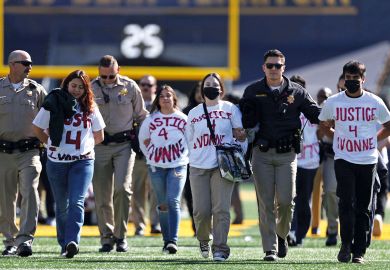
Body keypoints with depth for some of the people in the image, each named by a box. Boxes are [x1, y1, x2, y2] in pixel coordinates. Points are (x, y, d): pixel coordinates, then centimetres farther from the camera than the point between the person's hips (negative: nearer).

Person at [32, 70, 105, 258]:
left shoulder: (90, 108, 6)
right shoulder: (53, 105, -1)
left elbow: (98, 137, 16)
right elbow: (38, 129, 9)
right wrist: (53, 144, 10)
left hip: (83, 161, 0)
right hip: (56, 163, 0)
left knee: (76, 202, -16)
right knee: (61, 205, 7)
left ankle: (72, 241, -27)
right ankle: (64, 244, 17)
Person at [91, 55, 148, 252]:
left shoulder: (130, 87, 2)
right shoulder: (91, 89, 2)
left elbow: (141, 116, 12)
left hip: (124, 145, -1)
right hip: (100, 146, 1)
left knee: (122, 188, -15)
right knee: (102, 195, 1)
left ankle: (121, 236, -5)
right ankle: (107, 238, 11)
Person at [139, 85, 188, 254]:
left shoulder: (183, 119, 0)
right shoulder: (151, 119, 4)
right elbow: (143, 141, 15)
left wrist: (183, 156, 1)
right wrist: (152, 157, 8)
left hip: (178, 165, -2)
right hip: (156, 167, 2)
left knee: (173, 202, -15)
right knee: (163, 205, 7)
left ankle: (173, 241, -20)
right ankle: (167, 241, 15)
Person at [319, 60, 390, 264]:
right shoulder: (333, 102, 1)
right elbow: (324, 124, 17)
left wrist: (373, 140, 6)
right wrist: (338, 138, 9)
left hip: (368, 161, 1)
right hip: (343, 160, -1)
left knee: (363, 207, 3)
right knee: (346, 202, -14)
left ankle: (359, 251, 8)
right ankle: (346, 244, 0)